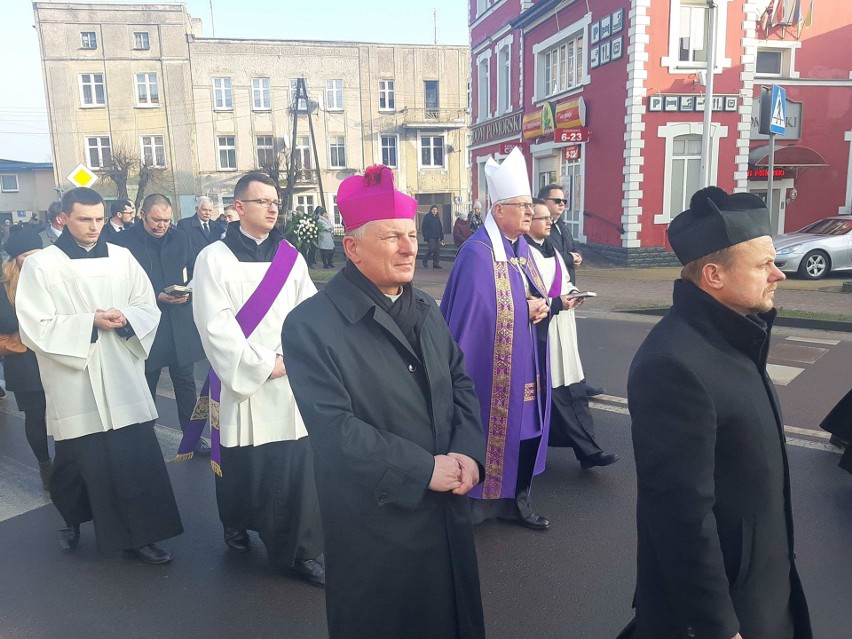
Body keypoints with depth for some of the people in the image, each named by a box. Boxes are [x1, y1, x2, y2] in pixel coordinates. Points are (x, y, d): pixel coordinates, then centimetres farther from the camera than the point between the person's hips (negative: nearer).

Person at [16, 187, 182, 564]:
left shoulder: (122, 258, 4)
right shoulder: (40, 265, -4)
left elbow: (149, 310, 6)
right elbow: (35, 328, -8)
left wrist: (126, 318, -15)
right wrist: (90, 322, -17)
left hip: (122, 379, 2)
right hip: (73, 386, -2)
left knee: (138, 460, 1)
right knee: (77, 462, 14)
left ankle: (139, 535, 14)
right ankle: (73, 520, 41)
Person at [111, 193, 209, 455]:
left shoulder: (180, 238, 5)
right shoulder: (123, 242, -7)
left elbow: (193, 273, 11)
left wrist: (188, 292, -9)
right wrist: (155, 297, -16)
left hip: (180, 323, 3)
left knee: (185, 382, 10)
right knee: (146, 386, 13)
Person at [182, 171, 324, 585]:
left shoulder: (291, 258, 8)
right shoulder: (214, 259, -2)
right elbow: (215, 326, -9)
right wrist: (263, 364, -11)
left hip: (293, 383, 2)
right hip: (240, 382, -2)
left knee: (297, 470, 1)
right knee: (243, 468, 9)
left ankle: (303, 550, 13)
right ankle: (236, 523, 38)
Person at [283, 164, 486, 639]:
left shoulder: (425, 309, 7)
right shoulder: (312, 325, -17)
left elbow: (461, 383, 8)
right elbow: (334, 429, -22)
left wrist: (468, 452, -9)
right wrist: (424, 470, -19)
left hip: (447, 510, 6)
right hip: (375, 522, -6)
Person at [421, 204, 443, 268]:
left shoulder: (437, 217, 15)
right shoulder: (427, 217, -3)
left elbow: (440, 228, 20)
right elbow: (423, 227, -6)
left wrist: (441, 237, 14)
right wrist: (426, 237, -13)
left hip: (437, 237, 6)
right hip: (430, 237, -6)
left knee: (437, 250, 1)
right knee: (432, 248, -14)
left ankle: (436, 263, 6)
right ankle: (425, 260, 5)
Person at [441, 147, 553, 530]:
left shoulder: (522, 248, 10)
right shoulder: (478, 253, -18)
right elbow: (471, 312, -22)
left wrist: (541, 307, -4)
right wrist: (524, 310, -16)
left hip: (525, 367, 9)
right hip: (493, 369, -8)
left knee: (523, 432, 15)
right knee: (489, 435, 2)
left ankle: (516, 502, 31)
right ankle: (474, 505, 20)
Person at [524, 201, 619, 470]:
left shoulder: (551, 250, 16)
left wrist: (572, 293, 3)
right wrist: (555, 303, -17)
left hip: (561, 329, 8)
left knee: (573, 389, 4)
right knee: (555, 392, 0)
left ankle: (587, 449, 7)